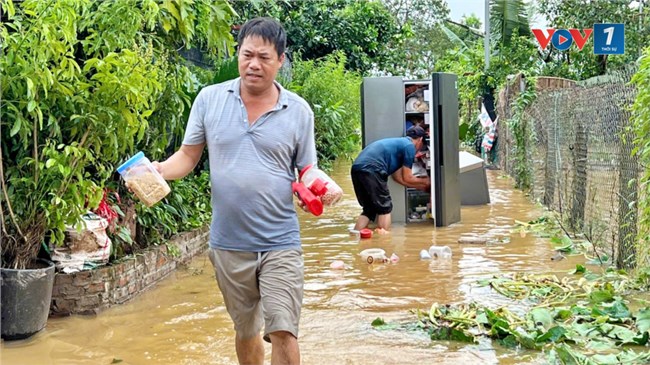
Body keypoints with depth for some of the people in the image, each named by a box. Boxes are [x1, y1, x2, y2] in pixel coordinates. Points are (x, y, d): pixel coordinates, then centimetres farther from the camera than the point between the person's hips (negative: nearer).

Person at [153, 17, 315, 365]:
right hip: (228, 244, 2)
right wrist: (158, 170, -17)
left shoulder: (298, 110, -3)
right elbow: (188, 155, 4)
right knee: (245, 330, 18)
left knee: (282, 332, -5)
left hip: (280, 244, -1)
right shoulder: (209, 99, -1)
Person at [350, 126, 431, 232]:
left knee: (369, 209, 17)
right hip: (371, 169, -9)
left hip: (356, 168, 9)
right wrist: (425, 181, 26)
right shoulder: (409, 146, 5)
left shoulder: (397, 143, 31)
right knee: (385, 207, 6)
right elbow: (407, 178, 8)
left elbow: (399, 177, 31)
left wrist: (422, 186, 39)